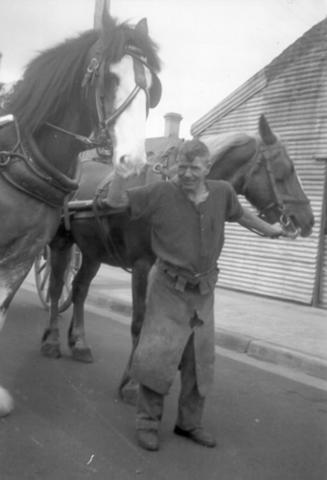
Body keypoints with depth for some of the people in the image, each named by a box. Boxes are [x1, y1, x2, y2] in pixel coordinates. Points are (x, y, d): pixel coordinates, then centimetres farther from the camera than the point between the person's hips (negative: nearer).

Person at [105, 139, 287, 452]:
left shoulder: (222, 192, -4)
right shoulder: (162, 193, -13)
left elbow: (239, 214, 16)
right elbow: (116, 202, -10)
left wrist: (270, 230, 27)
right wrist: (119, 179, -30)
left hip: (203, 291, 4)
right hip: (169, 287, -4)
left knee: (200, 361, 13)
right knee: (157, 356, -5)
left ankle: (189, 423, 31)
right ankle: (147, 422, 17)